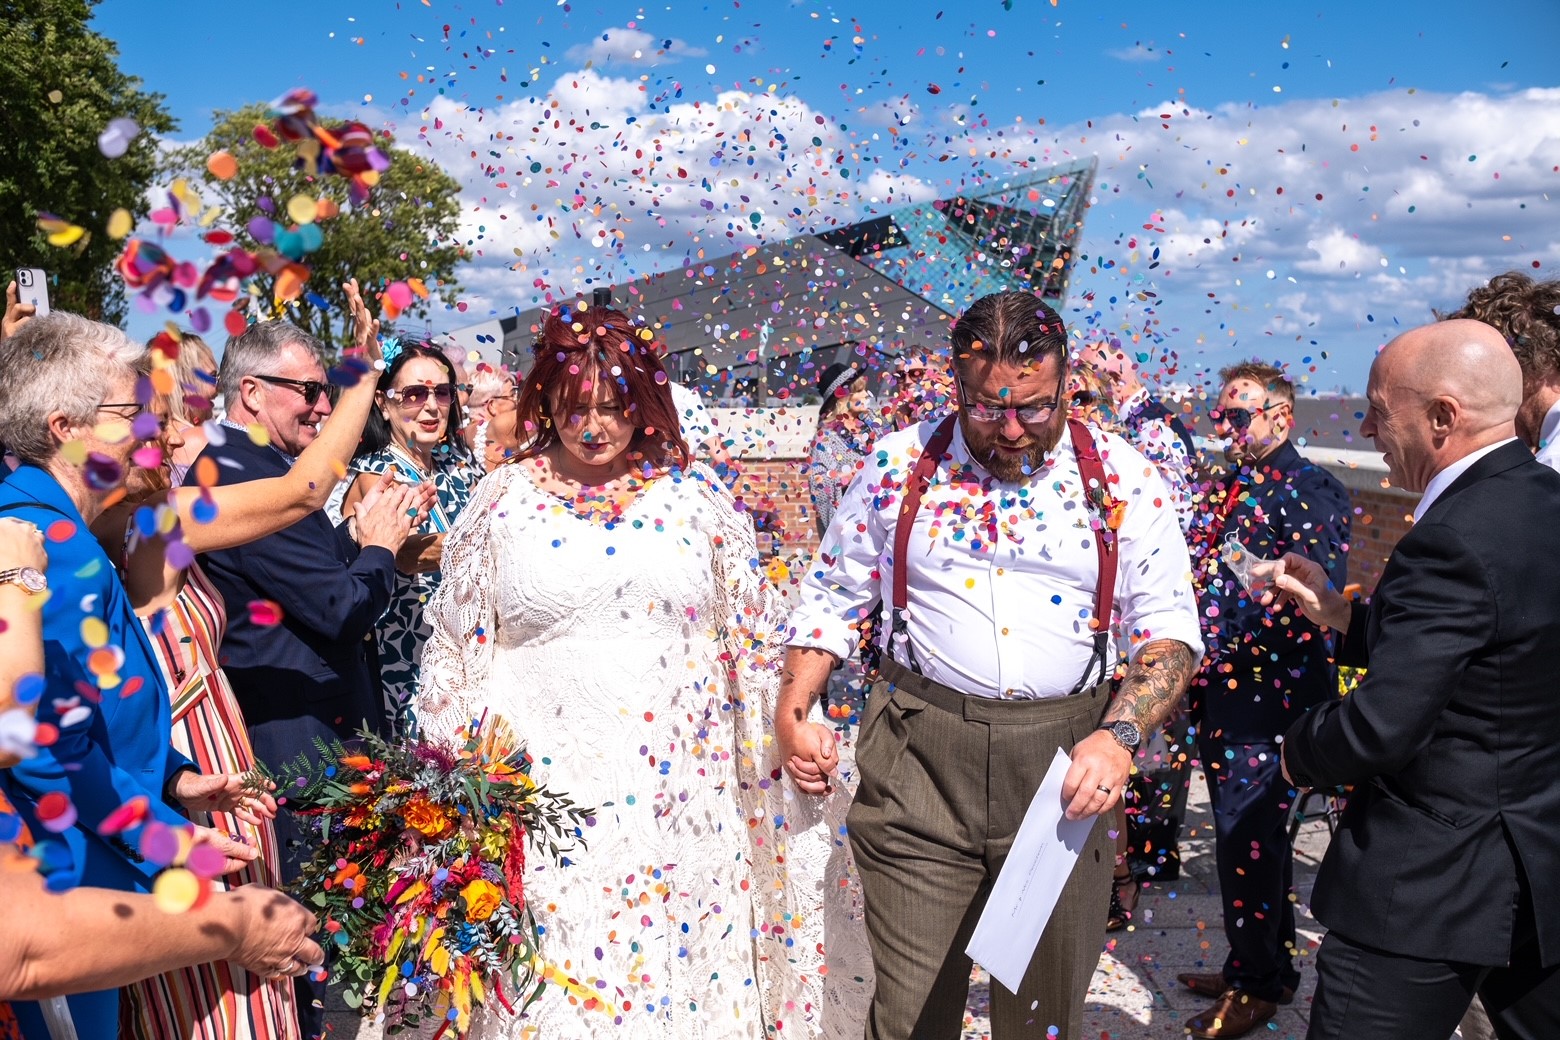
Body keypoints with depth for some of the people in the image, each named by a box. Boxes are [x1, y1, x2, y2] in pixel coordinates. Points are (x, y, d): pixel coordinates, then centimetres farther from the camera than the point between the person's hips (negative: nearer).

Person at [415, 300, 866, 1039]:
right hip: (542, 789, 0)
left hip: (677, 793, 1)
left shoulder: (696, 494, 3)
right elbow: (458, 652, 8)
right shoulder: (504, 499, 3)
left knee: (676, 962, 9)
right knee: (554, 978, 5)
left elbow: (753, 642, 9)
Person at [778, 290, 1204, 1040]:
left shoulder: (1121, 478, 0)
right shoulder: (899, 466, 2)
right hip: (918, 761, 0)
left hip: (1064, 764, 1)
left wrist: (1119, 736, -16)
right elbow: (831, 596, 10)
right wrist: (793, 710, -2)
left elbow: (1169, 627, 0)